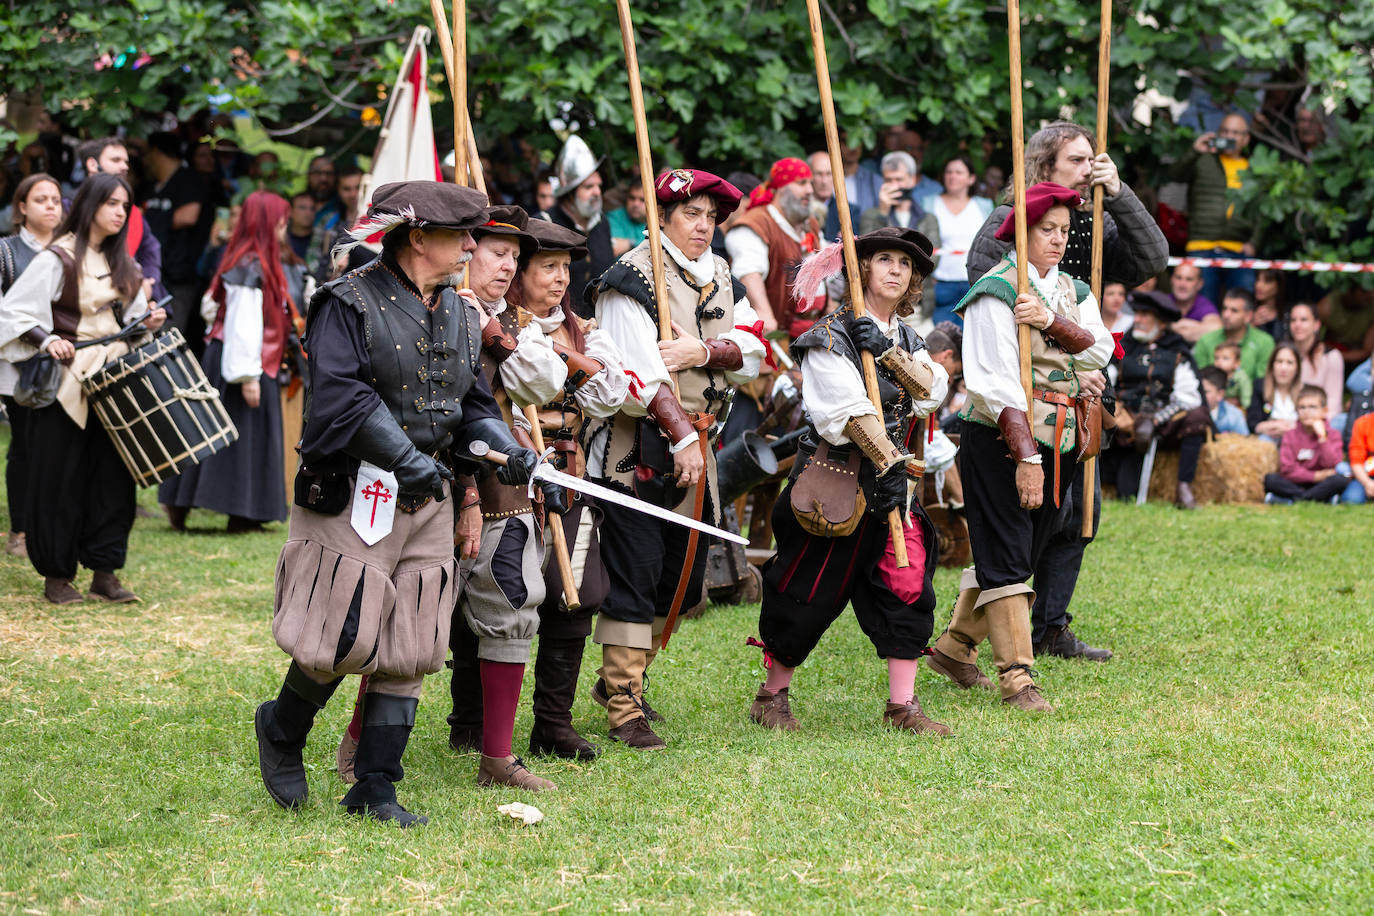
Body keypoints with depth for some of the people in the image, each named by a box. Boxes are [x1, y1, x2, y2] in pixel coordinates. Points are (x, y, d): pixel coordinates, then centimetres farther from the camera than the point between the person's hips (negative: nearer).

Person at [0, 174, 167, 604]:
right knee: (61, 476, -1)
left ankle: (105, 572, 10)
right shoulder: (58, 258, -9)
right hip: (68, 380, -6)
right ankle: (56, 575, 7)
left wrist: (146, 322, 3)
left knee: (113, 472, 3)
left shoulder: (120, 262, 13)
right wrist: (48, 341, -26)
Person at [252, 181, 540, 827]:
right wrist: (408, 458, -25)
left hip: (429, 497, 7)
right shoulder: (350, 302, -9)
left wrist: (504, 448, -2)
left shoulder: (459, 315, 14)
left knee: (411, 646, 5)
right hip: (355, 494, -7)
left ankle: (375, 787, 13)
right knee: (346, 637, -8)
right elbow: (338, 393, -20)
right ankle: (281, 729, 21)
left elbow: (472, 402, 18)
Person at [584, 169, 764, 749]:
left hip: (694, 443, 8)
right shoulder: (631, 278, -11)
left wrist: (702, 351, -17)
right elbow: (638, 373, -20)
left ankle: (619, 678, 31)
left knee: (683, 580, 13)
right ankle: (624, 708, -1)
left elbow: (752, 351, 2)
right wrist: (680, 435, -25)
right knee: (634, 576, -7)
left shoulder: (718, 277, 13)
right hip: (636, 446, -8)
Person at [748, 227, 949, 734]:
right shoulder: (830, 335, -9)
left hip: (891, 479, 6)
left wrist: (888, 352, -18)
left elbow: (931, 390, -5)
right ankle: (772, 696, 17)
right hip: (834, 478, -6)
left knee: (907, 585, -2)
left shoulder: (906, 338, 13)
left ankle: (902, 703, 3)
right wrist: (888, 463, -27)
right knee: (811, 594, 1)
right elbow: (851, 409, -19)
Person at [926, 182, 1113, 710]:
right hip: (999, 437, -8)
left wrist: (1052, 321, -22)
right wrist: (1025, 457, -24)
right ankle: (1016, 677, -6)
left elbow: (1099, 350, -4)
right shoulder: (996, 291, -10)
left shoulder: (1071, 291, 14)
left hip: (1055, 442, 8)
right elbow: (998, 383, -17)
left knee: (1022, 554, 13)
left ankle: (954, 648, 28)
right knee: (1005, 560, -7)